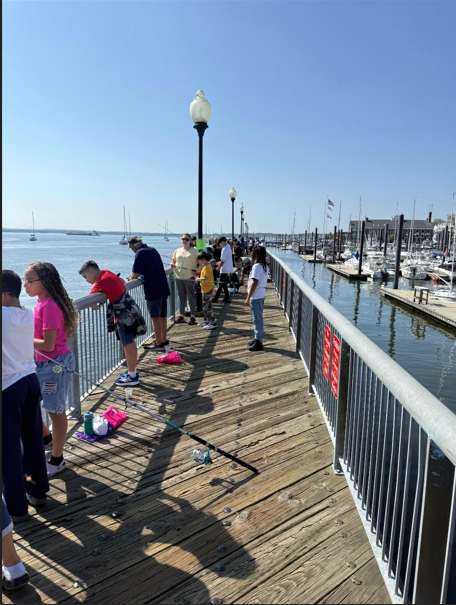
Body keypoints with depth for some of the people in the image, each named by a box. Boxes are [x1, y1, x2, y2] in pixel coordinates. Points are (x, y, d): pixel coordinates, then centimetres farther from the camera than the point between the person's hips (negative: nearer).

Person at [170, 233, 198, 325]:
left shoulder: (194, 251, 1)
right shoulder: (177, 250, 13)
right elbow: (173, 260, 22)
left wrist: (196, 270, -14)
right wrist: (172, 264, -1)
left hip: (189, 277, -4)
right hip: (179, 277, 5)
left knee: (191, 297, 0)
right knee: (181, 297, 11)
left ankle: (192, 316, 6)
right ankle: (181, 315, 19)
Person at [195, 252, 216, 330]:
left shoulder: (206, 267, -19)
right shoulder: (208, 265, 12)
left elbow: (205, 278, -29)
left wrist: (198, 279, -15)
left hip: (207, 289, -10)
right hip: (207, 288, 10)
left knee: (207, 306, -6)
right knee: (205, 306, 18)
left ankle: (212, 322, -2)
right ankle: (206, 320, 28)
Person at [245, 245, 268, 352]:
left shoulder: (256, 266, -19)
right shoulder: (265, 266, 8)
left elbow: (255, 283, -21)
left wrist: (248, 298, -17)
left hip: (256, 296, -9)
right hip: (261, 295, 9)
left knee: (257, 319, -2)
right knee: (258, 318, 17)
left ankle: (258, 342, 5)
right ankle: (257, 339, 27)